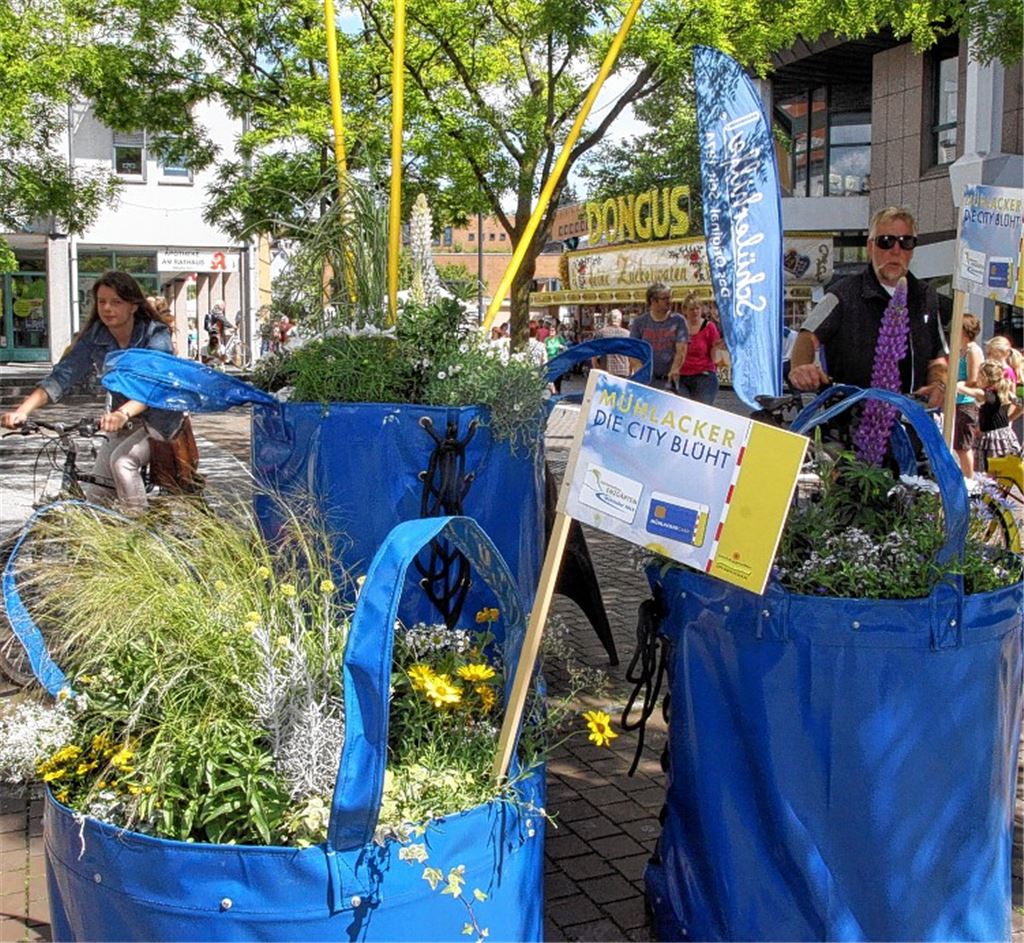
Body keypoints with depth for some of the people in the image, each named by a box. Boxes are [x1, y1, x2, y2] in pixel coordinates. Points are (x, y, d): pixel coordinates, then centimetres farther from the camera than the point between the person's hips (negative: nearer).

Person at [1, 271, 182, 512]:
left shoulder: (156, 336, -20)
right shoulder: (94, 338, -7)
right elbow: (62, 375, -17)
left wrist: (123, 413, -55)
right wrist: (22, 410, -33)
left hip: (159, 417, -5)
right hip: (123, 422, 5)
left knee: (122, 461, -30)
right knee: (95, 496, -1)